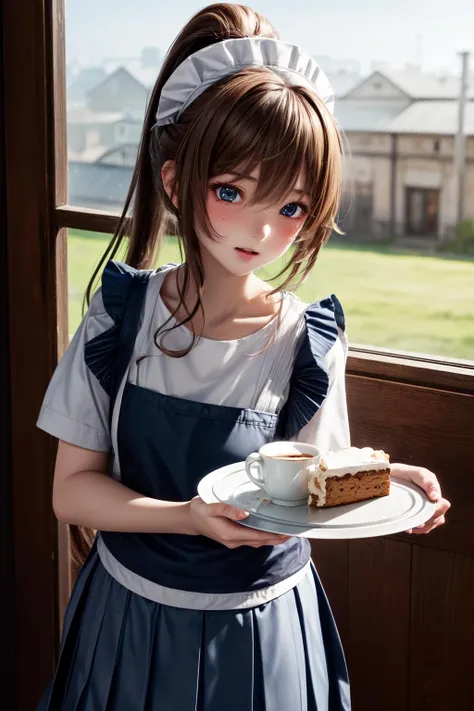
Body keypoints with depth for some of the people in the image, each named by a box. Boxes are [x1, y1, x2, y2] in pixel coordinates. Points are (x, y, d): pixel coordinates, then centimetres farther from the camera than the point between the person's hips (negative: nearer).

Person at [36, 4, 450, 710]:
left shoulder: (309, 343, -12)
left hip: (260, 633, 0)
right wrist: (189, 517, -27)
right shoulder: (122, 316, -11)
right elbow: (73, 487, -11)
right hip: (132, 617, 1)